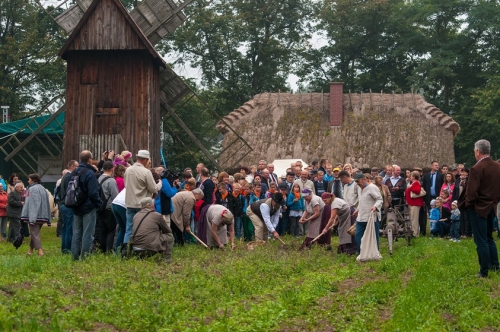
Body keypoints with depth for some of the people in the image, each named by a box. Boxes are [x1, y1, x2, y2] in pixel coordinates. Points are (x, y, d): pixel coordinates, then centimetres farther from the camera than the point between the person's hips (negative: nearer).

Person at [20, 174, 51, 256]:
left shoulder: (32, 189, -11)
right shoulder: (42, 189, 14)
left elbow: (32, 204, -19)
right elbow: (47, 204, 15)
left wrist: (31, 218, -23)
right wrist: (48, 219, 16)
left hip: (35, 216, -8)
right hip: (43, 215, 8)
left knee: (34, 233, -6)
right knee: (34, 232, 19)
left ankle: (40, 251, -15)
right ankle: (31, 249, 27)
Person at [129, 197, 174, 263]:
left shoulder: (136, 215, 13)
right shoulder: (157, 216, -1)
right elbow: (168, 231, 13)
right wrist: (163, 221, 35)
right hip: (150, 249, -6)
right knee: (169, 236, 14)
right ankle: (167, 261, 11)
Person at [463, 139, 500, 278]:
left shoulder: (476, 169, -20)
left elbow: (472, 192, -20)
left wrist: (468, 204, -5)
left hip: (479, 208, -7)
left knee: (481, 241, -1)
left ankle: (484, 271, 2)